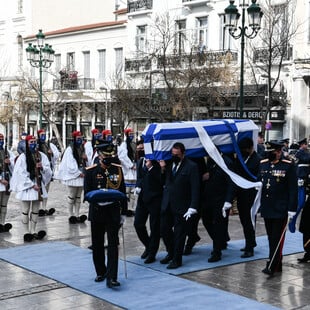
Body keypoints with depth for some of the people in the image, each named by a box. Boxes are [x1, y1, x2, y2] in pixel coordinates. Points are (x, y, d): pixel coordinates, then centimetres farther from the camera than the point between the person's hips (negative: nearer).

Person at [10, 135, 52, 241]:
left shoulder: (41, 155, 5)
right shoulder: (23, 157, -7)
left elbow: (48, 170, 7)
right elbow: (21, 174, -11)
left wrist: (42, 167, -15)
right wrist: (32, 185, -14)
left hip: (39, 186, 4)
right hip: (26, 187, -4)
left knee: (35, 211, 10)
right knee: (26, 211, 1)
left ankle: (33, 232, 17)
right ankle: (28, 232, 9)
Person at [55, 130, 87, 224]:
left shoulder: (82, 149, 14)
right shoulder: (70, 150, -9)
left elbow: (85, 162, 19)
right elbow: (70, 164, -14)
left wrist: (85, 158, -3)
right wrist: (78, 173, -14)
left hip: (81, 176, 7)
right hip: (73, 176, -7)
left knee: (78, 197, 9)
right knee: (71, 197, -1)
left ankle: (77, 215, 12)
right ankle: (71, 215, 5)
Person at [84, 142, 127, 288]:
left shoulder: (117, 169, 3)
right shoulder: (91, 171, -1)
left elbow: (122, 192, 7)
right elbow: (87, 192, -5)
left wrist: (123, 213, 6)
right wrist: (98, 198, -25)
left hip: (113, 212, 0)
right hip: (96, 212, 0)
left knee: (113, 244, -8)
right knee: (97, 245, 11)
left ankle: (111, 277, -10)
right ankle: (100, 273, 28)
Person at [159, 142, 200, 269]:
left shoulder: (191, 166, -10)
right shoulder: (168, 164, 6)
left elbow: (195, 189, -12)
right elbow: (163, 181, 9)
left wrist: (192, 208, -17)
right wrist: (163, 169, -7)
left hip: (181, 206, -5)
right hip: (167, 204, 5)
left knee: (179, 233, 4)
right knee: (164, 230, 12)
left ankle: (177, 259, 18)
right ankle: (171, 253, 34)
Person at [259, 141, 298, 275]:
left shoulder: (288, 166, -7)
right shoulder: (263, 164, 8)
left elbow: (293, 189, -8)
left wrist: (292, 208, -11)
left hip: (281, 209, -6)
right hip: (266, 208, 6)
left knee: (277, 239, -3)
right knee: (271, 238, 11)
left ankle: (271, 266, -3)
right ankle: (277, 265, 22)